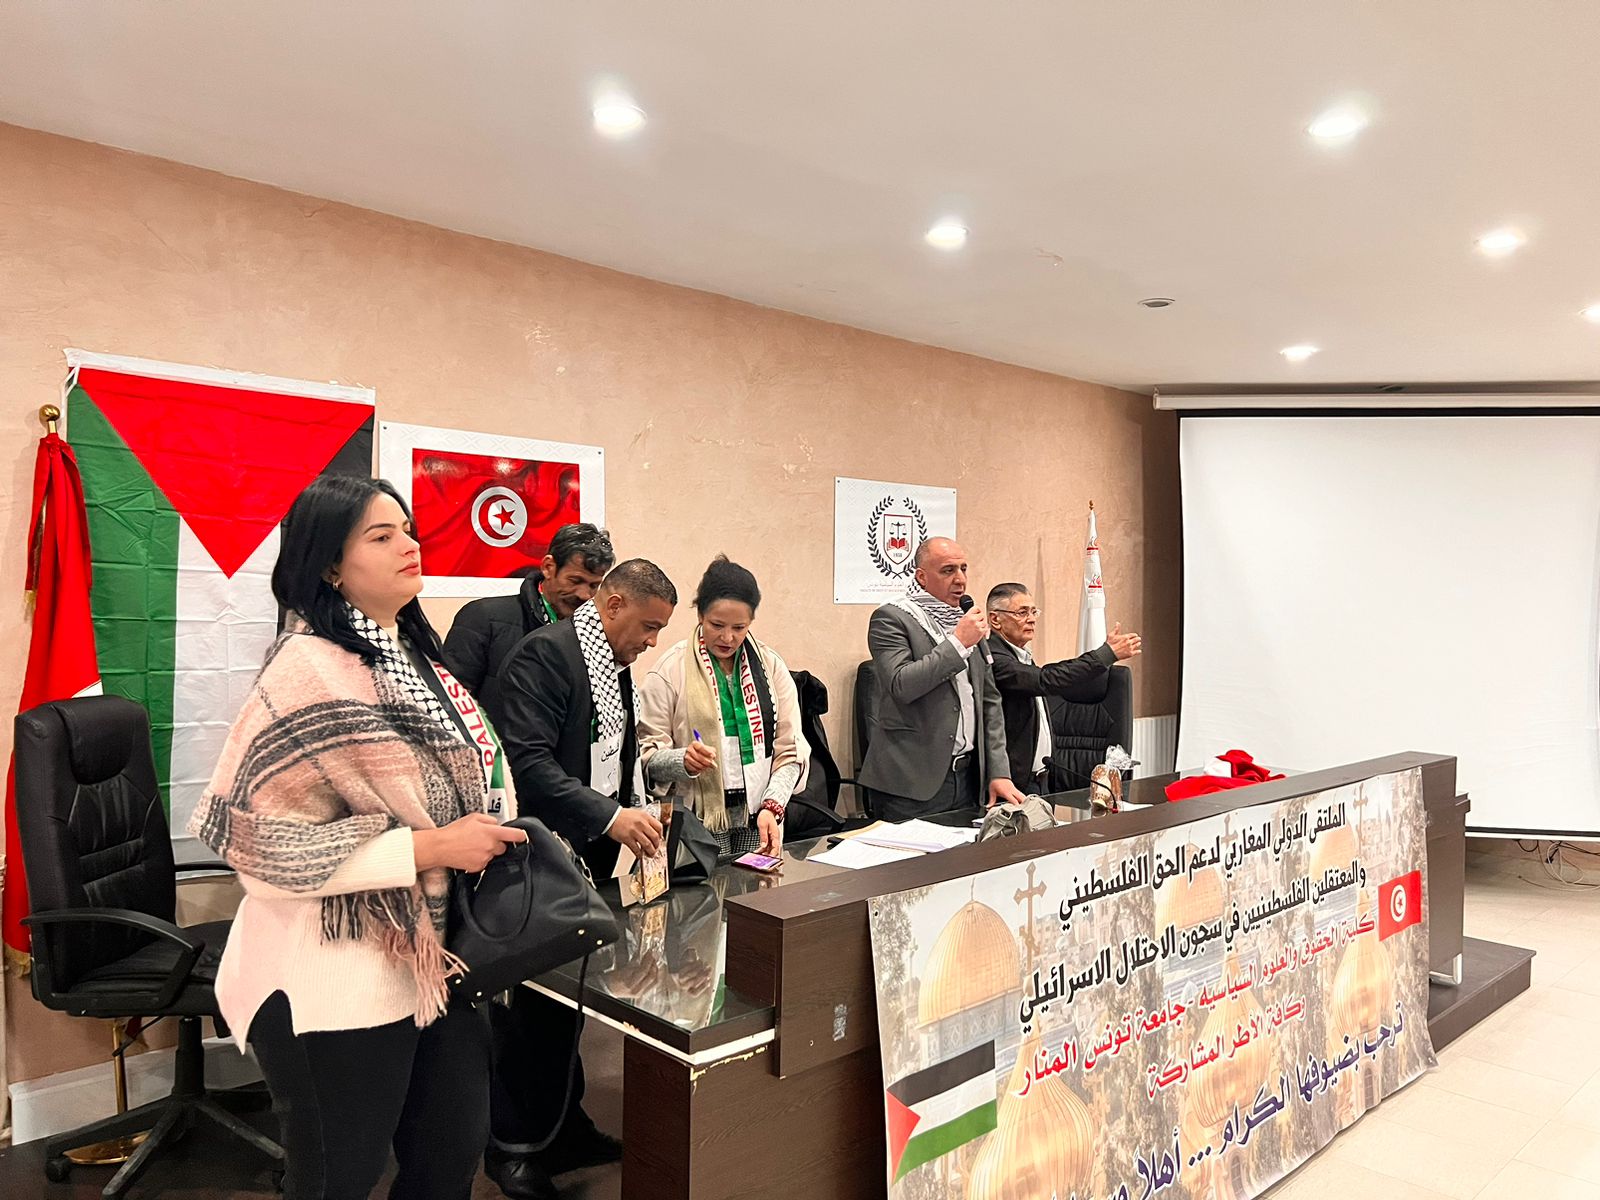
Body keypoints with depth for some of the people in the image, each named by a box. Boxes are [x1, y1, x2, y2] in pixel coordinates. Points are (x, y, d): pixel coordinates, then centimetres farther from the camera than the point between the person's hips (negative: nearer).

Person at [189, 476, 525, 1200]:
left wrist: (487, 837, 3)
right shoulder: (309, 670, -18)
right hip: (340, 982, -7)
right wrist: (428, 848, -23)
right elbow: (264, 840, -23)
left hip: (436, 961, 8)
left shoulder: (413, 657, 7)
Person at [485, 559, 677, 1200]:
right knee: (539, 1002, 4)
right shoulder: (545, 652, -17)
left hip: (595, 858, 8)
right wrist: (609, 817, -29)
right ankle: (513, 1145, 23)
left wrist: (636, 811, 4)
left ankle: (562, 1128, 33)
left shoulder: (614, 664, 11)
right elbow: (527, 761, -25)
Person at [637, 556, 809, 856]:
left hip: (759, 827, 3)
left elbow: (790, 752, 3)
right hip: (693, 829, -2)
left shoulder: (771, 666, 5)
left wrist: (772, 807, -11)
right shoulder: (670, 669, -3)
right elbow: (647, 754, -4)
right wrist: (683, 760, -23)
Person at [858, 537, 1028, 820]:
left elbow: (989, 700, 16)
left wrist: (998, 773, 8)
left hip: (969, 777, 6)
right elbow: (901, 685, -21)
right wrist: (958, 643, -17)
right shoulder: (890, 619, -6)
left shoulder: (969, 622, 14)